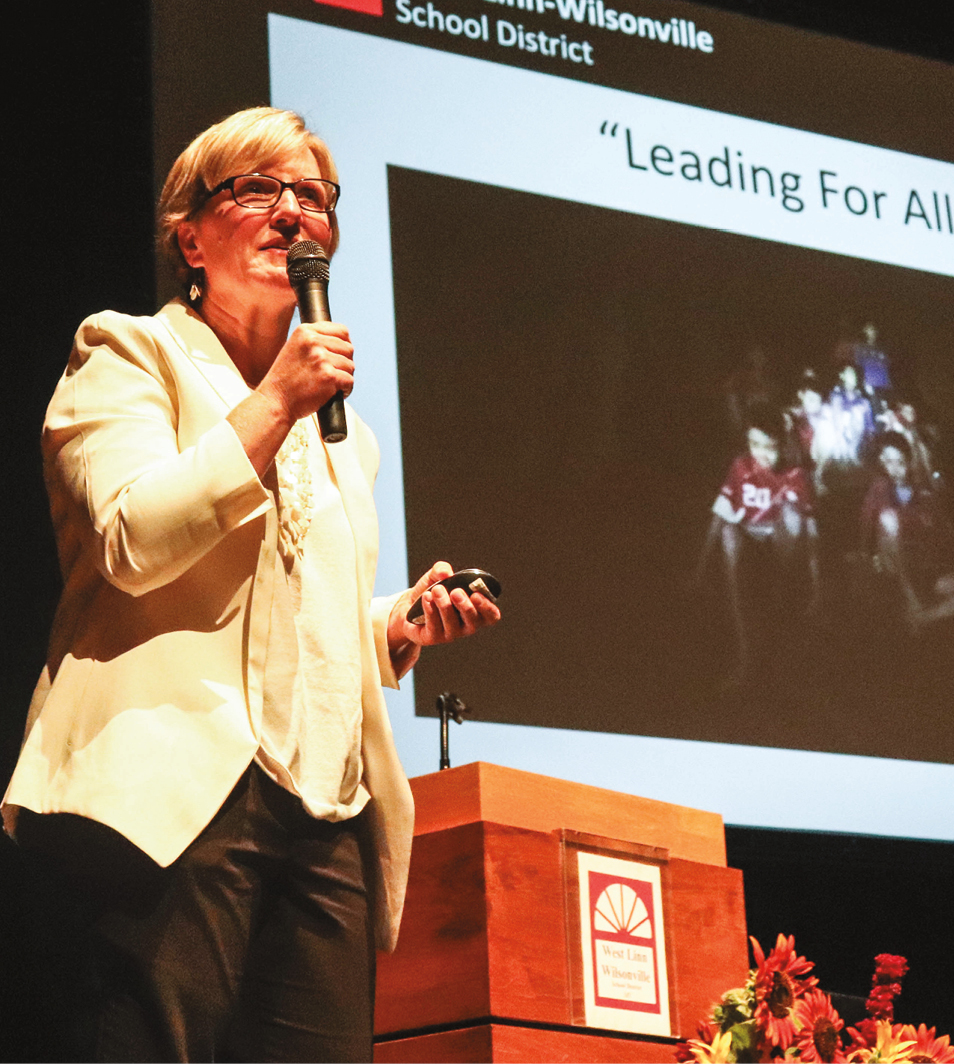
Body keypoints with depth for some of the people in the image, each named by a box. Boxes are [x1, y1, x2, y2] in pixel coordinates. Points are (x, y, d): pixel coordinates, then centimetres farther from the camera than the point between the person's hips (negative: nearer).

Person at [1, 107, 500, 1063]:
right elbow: (134, 542, -9)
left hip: (327, 815, 6)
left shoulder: (342, 434, 29)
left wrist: (403, 623, 11)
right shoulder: (129, 355, 9)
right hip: (184, 786, -6)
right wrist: (275, 403, -7)